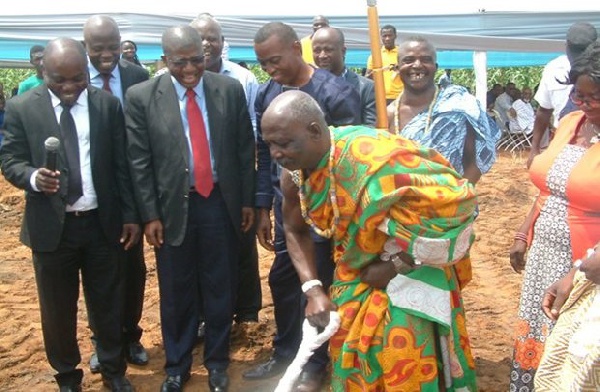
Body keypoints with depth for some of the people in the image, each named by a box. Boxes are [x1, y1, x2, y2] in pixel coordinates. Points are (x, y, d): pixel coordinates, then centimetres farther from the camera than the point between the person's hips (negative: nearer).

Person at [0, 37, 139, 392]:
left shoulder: (108, 105, 0)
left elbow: (122, 165, 3)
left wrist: (131, 215, 1)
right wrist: (33, 176, -24)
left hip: (102, 223, 1)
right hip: (51, 225, 0)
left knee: (108, 303, 13)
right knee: (57, 308, 12)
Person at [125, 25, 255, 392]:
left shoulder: (231, 89, -3)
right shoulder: (142, 96, -6)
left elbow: (246, 149, 3)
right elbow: (139, 162, -4)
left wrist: (247, 200, 4)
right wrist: (150, 214, -5)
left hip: (221, 203, 1)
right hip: (172, 206, -1)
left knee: (220, 288, 12)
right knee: (177, 293, 12)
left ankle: (217, 361, 31)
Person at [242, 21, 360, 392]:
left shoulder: (337, 93, -14)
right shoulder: (266, 94, 2)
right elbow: (264, 153, 8)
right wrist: (264, 208, 8)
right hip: (285, 207, 5)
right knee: (282, 280, 13)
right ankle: (286, 355, 34)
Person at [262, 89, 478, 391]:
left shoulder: (373, 158, -33)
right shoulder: (293, 175, -12)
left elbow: (453, 201, -29)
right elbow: (296, 230, 7)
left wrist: (394, 266, -22)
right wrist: (312, 290, -7)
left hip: (407, 275, -5)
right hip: (355, 274, 6)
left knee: (402, 368, 4)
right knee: (348, 355, 14)